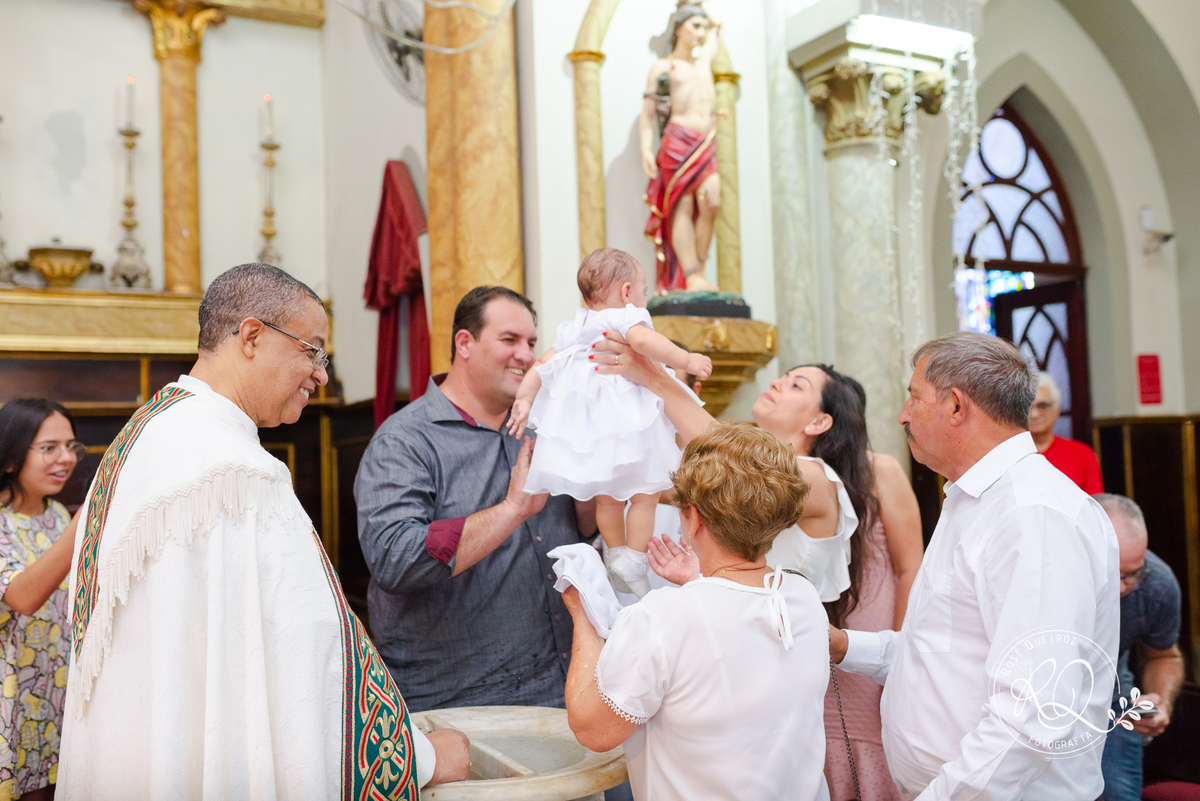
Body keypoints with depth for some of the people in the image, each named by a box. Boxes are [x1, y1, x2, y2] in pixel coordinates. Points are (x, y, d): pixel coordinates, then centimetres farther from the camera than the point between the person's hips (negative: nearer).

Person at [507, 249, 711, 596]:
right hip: (626, 422, -7)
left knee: (607, 498, 20)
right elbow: (642, 339, -26)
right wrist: (685, 360, -27)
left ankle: (616, 555, 31)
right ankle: (633, 564, 7)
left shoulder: (573, 330, 18)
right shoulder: (626, 316, -4)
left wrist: (523, 398, 14)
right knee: (645, 493, 6)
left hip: (585, 423, 7)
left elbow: (542, 364, 14)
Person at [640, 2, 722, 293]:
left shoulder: (704, 60, 24)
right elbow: (647, 113, 4)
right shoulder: (662, 67, 9)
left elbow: (715, 33, 42)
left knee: (711, 203, -16)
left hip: (707, 144, 4)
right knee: (682, 206, -9)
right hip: (677, 140, -4)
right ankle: (692, 277, -15)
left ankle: (699, 271, -9)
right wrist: (646, 150, -7)